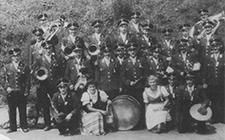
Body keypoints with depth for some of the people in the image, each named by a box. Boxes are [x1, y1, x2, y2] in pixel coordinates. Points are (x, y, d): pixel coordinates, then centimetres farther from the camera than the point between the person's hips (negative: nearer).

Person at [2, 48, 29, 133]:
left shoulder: (25, 67, 3)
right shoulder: (7, 67, 8)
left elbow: (27, 80, 2)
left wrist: (26, 91, -5)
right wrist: (7, 87, -8)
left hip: (22, 93, -1)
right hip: (11, 92, 2)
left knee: (23, 110, 3)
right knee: (12, 111, 6)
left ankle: (24, 127, 13)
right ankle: (12, 127, 15)